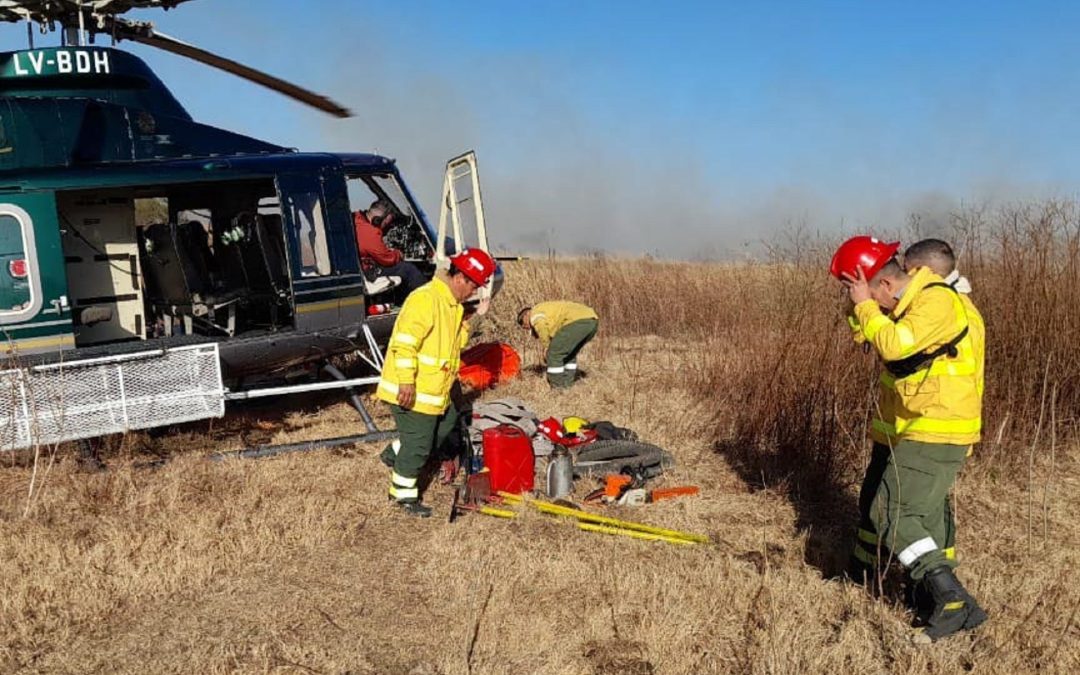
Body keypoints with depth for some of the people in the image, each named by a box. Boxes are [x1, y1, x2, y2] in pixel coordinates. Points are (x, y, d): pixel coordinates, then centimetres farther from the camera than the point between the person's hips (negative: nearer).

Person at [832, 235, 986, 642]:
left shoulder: (937, 301, -22)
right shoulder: (903, 302, 7)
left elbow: (895, 344, -33)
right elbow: (869, 337, 12)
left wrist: (865, 305, -20)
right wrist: (861, 307, -5)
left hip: (934, 434, -10)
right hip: (903, 428, 10)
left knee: (895, 513, -13)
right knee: (875, 498, 22)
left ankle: (954, 603, -12)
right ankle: (864, 570, 45)